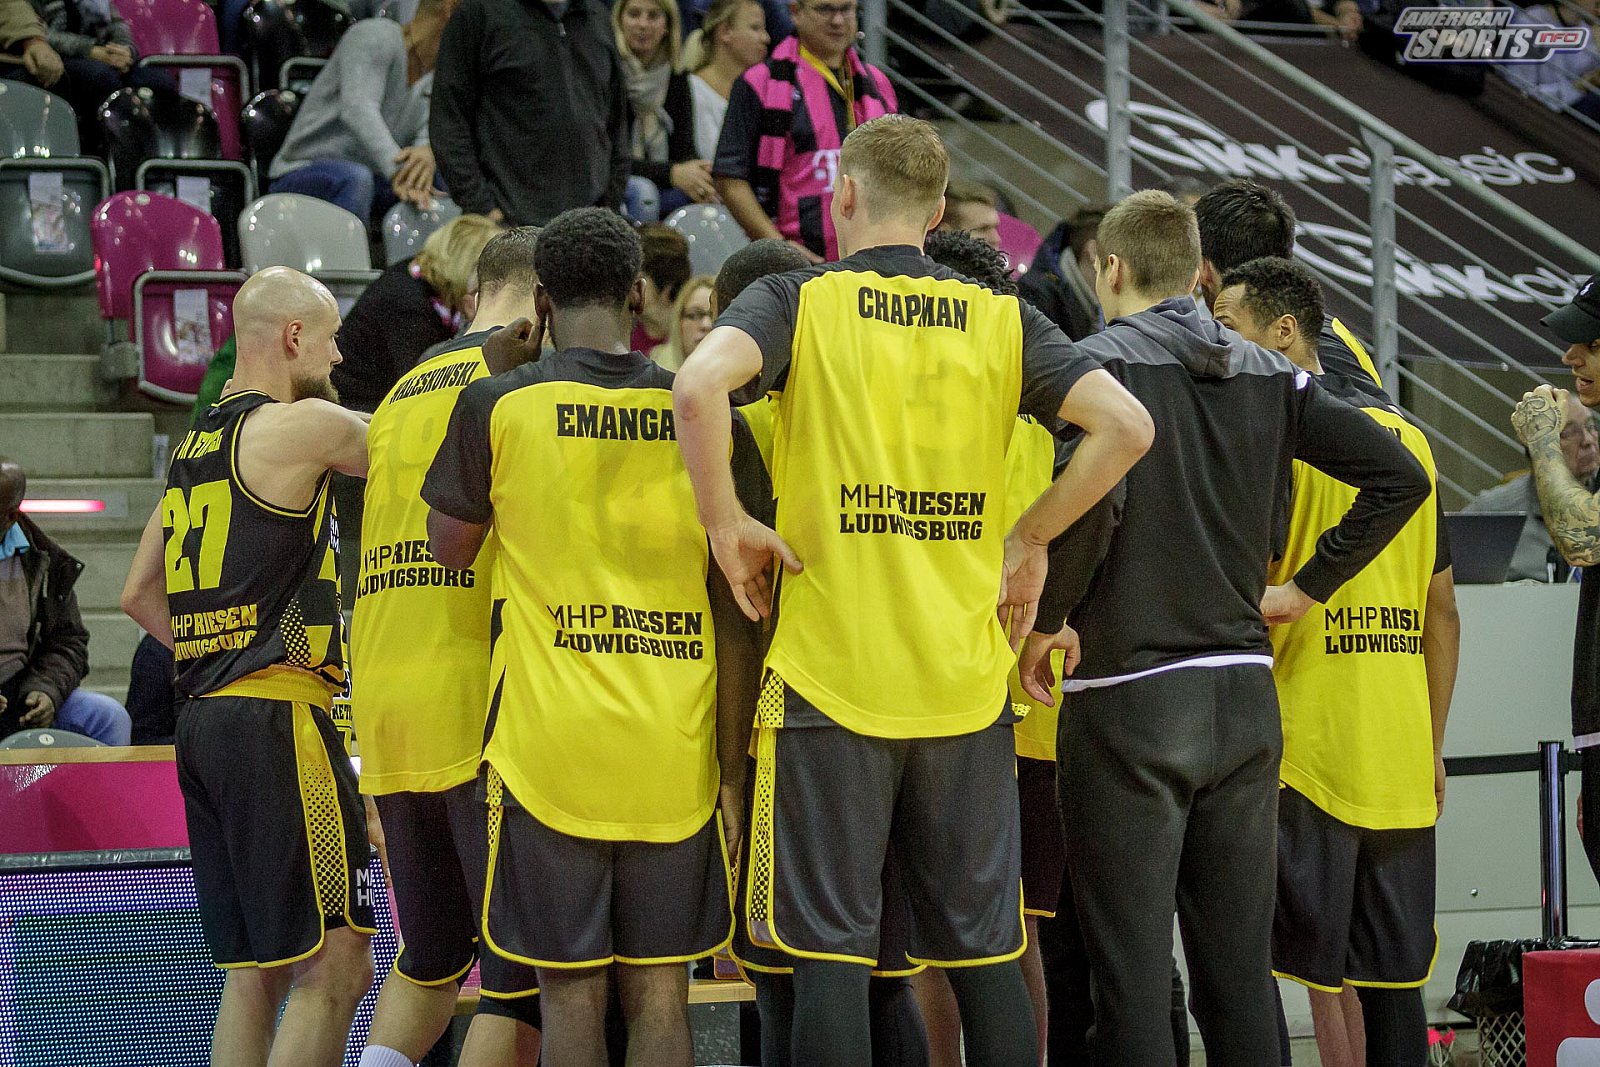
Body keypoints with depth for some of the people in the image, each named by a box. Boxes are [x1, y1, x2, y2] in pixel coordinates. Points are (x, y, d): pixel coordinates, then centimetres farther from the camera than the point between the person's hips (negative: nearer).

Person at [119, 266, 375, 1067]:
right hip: (276, 721, -9)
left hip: (202, 720, 9)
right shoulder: (302, 426, -8)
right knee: (334, 968, -10)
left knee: (254, 971, 11)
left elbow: (138, 596, 24)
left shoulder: (197, 443, 18)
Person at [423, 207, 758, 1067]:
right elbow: (733, 616, 3)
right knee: (659, 994, 7)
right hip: (675, 751, 2)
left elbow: (448, 547, 14)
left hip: (550, 746, -2)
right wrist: (731, 765, 9)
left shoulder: (498, 405, -3)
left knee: (570, 989, 3)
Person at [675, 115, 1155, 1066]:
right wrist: (1029, 539, 6)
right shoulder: (1001, 321, 7)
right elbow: (1126, 426, -3)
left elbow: (701, 384, -20)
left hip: (830, 675, -3)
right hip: (965, 685, 3)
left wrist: (725, 522, -8)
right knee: (986, 951, 9)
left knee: (831, 951, 0)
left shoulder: (798, 300, -1)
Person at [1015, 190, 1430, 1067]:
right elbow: (1399, 476, 7)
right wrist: (1307, 588, 13)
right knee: (1240, 974, 10)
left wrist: (1048, 621, -12)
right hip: (1245, 697, 5)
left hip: (1128, 699, -5)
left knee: (1132, 985, -3)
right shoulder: (1268, 376, 10)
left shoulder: (1100, 362, -7)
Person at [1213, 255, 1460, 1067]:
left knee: (1321, 971, -4)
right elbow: (1443, 609, 17)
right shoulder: (1407, 436, 14)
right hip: (1401, 761, 7)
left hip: (1308, 747, -7)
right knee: (1392, 974, 9)